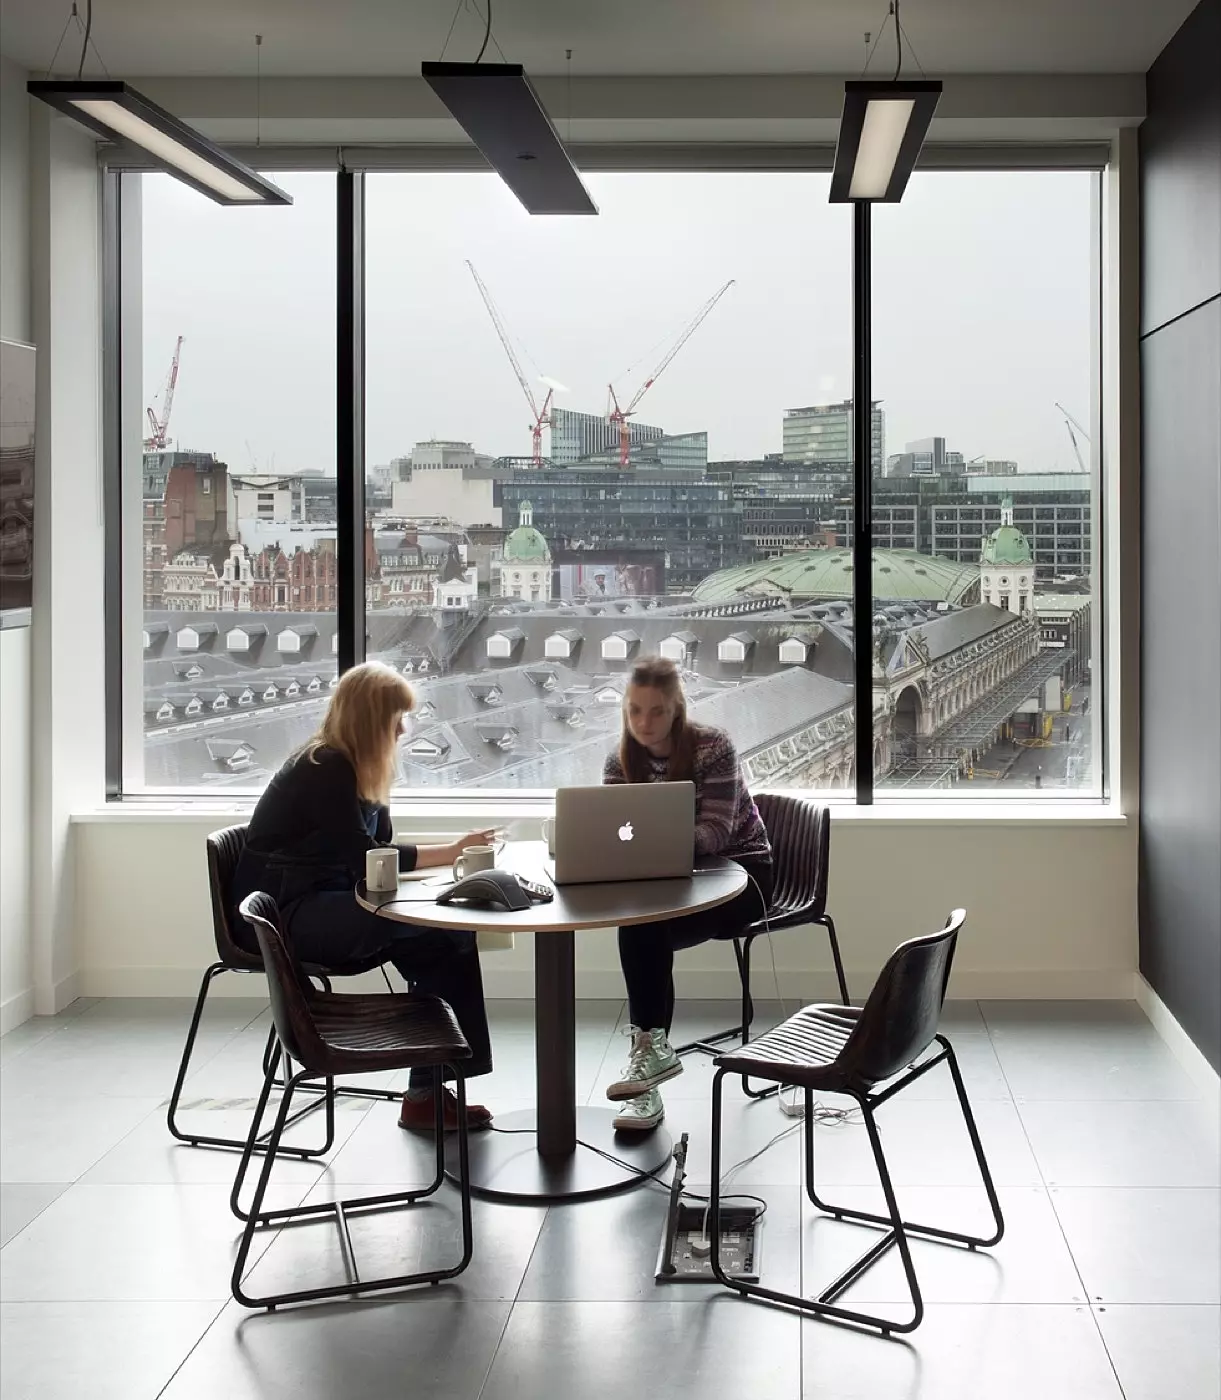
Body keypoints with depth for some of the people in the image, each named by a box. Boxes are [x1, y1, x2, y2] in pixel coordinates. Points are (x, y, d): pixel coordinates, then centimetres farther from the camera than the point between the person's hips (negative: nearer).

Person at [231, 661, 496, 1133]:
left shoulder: (354, 769, 13)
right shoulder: (324, 769, -15)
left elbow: (380, 850, 11)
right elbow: (364, 858, -21)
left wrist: (452, 853, -5)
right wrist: (450, 852, -19)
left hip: (321, 906, 9)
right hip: (282, 915, -9)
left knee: (446, 929, -16)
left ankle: (430, 1089, -15)